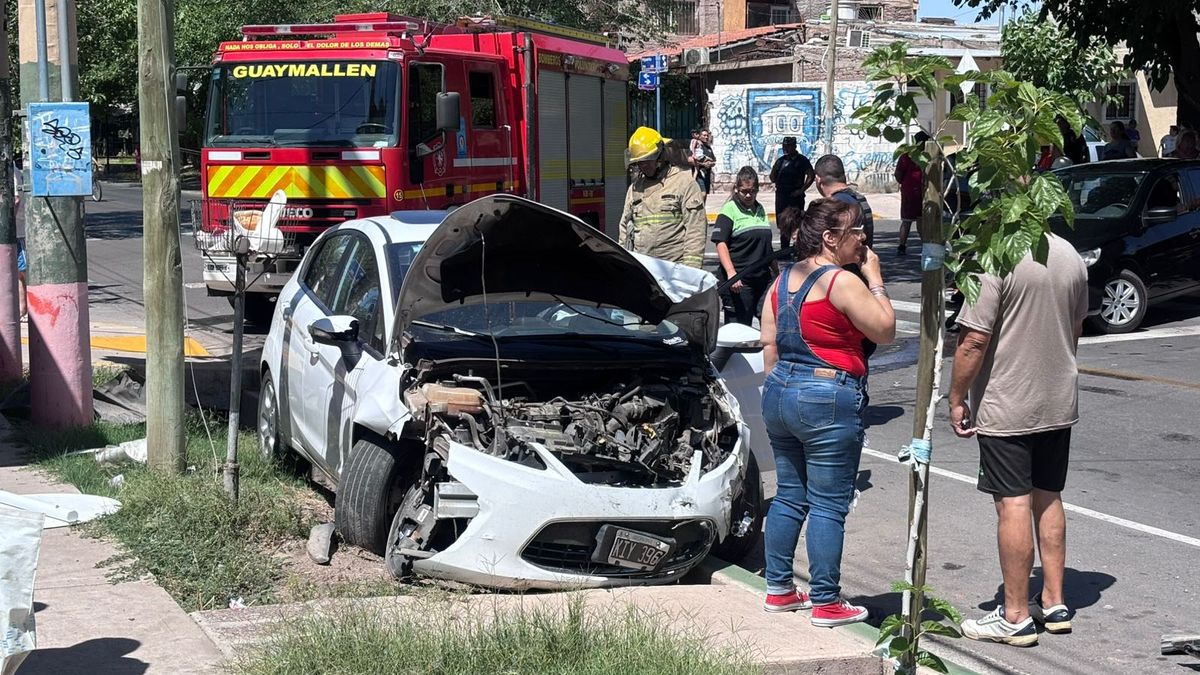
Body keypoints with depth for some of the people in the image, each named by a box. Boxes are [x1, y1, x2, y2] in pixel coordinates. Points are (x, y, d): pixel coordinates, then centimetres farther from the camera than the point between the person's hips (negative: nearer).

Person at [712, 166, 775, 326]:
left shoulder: (760, 210, 16)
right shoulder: (729, 210, -4)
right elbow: (721, 243, -13)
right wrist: (731, 272, -24)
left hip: (763, 277, 6)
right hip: (739, 280, -6)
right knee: (739, 325, -3)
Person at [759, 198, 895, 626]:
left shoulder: (783, 280, 10)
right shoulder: (841, 282, -14)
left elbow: (769, 345, 13)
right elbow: (885, 330, -8)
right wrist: (875, 279, -1)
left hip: (780, 394, 8)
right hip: (828, 400, -8)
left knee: (789, 496, 16)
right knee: (828, 505, -1)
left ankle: (778, 589, 22)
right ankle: (826, 603, 3)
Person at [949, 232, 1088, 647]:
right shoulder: (1070, 256, 4)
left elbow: (974, 339, -20)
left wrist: (957, 398, -9)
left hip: (1007, 407, -7)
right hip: (1060, 404, 7)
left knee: (1013, 505, -2)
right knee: (1048, 499, 17)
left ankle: (1016, 617, 5)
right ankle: (1054, 604, 24)